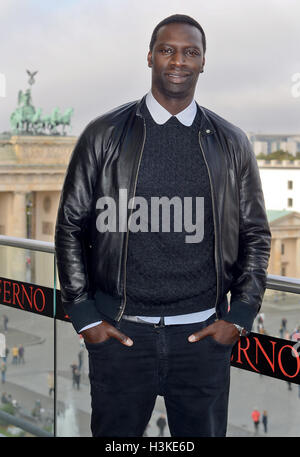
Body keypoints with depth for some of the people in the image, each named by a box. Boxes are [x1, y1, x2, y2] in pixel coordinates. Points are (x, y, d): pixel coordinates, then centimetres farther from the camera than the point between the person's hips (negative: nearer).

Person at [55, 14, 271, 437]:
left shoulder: (231, 143, 6)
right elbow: (70, 227, 4)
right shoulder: (104, 134, 1)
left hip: (205, 335, 1)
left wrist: (240, 317, 2)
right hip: (119, 334, -1)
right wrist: (84, 317, -1)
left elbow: (256, 235, 10)